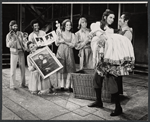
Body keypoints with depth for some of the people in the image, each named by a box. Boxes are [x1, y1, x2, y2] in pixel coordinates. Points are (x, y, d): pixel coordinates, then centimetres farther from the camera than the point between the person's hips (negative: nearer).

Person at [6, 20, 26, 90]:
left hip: (21, 52, 3)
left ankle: (22, 84, 17)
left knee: (23, 69, 6)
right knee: (13, 70, -2)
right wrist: (12, 38, -17)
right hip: (14, 53, -3)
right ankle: (12, 85, 7)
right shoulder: (9, 35, 0)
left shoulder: (20, 33, 7)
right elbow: (8, 45, -8)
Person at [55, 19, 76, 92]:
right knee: (61, 68, -4)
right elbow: (57, 44, 4)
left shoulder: (72, 35, 13)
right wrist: (58, 36, -5)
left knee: (69, 68, -5)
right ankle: (61, 86, 2)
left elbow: (73, 45, 2)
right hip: (61, 51, -1)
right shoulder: (60, 33, 10)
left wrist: (65, 41, -8)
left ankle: (69, 86, -1)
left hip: (69, 52, 1)